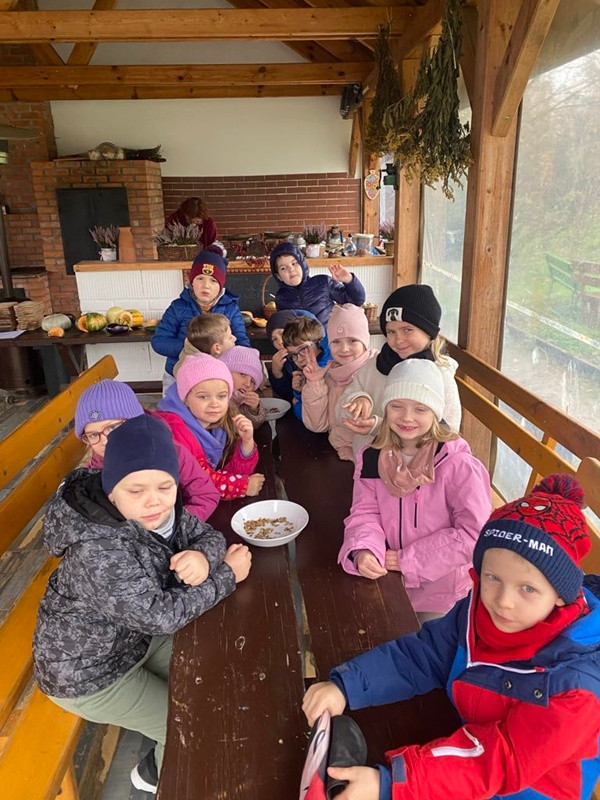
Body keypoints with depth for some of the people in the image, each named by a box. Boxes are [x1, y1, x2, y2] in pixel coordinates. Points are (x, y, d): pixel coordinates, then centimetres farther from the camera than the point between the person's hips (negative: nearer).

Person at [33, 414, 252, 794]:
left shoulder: (159, 509, -15)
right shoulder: (97, 549, -38)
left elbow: (208, 534, -6)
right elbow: (160, 615, -37)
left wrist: (202, 557, -31)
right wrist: (228, 575, -27)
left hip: (137, 637, 7)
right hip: (87, 673, -7)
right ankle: (158, 774, 34)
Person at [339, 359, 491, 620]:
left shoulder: (458, 464, -23)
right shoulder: (371, 459, -8)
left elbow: (473, 533, -23)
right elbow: (365, 513, -7)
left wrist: (407, 559, -21)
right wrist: (363, 551, -29)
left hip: (442, 592, -4)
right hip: (388, 583, 4)